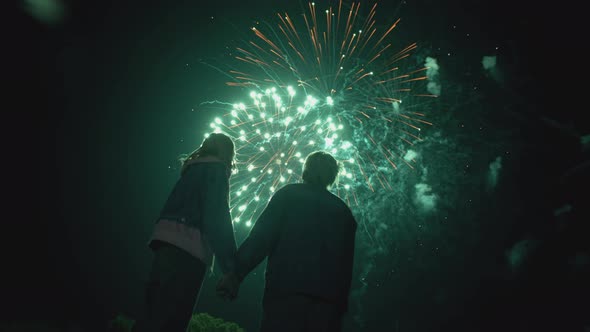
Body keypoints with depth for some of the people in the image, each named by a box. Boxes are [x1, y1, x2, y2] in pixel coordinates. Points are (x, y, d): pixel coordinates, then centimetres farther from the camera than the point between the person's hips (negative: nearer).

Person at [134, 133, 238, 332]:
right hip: (186, 246, -8)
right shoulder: (215, 169, 1)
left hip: (170, 241, 9)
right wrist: (230, 264, -14)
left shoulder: (194, 169, 25)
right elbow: (216, 216, -12)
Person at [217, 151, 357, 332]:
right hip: (329, 299, 4)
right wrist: (340, 307, 20)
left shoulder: (288, 194, 7)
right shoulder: (344, 211, 18)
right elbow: (346, 264, 17)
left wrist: (236, 273, -7)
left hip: (286, 290, -3)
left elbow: (262, 236, -6)